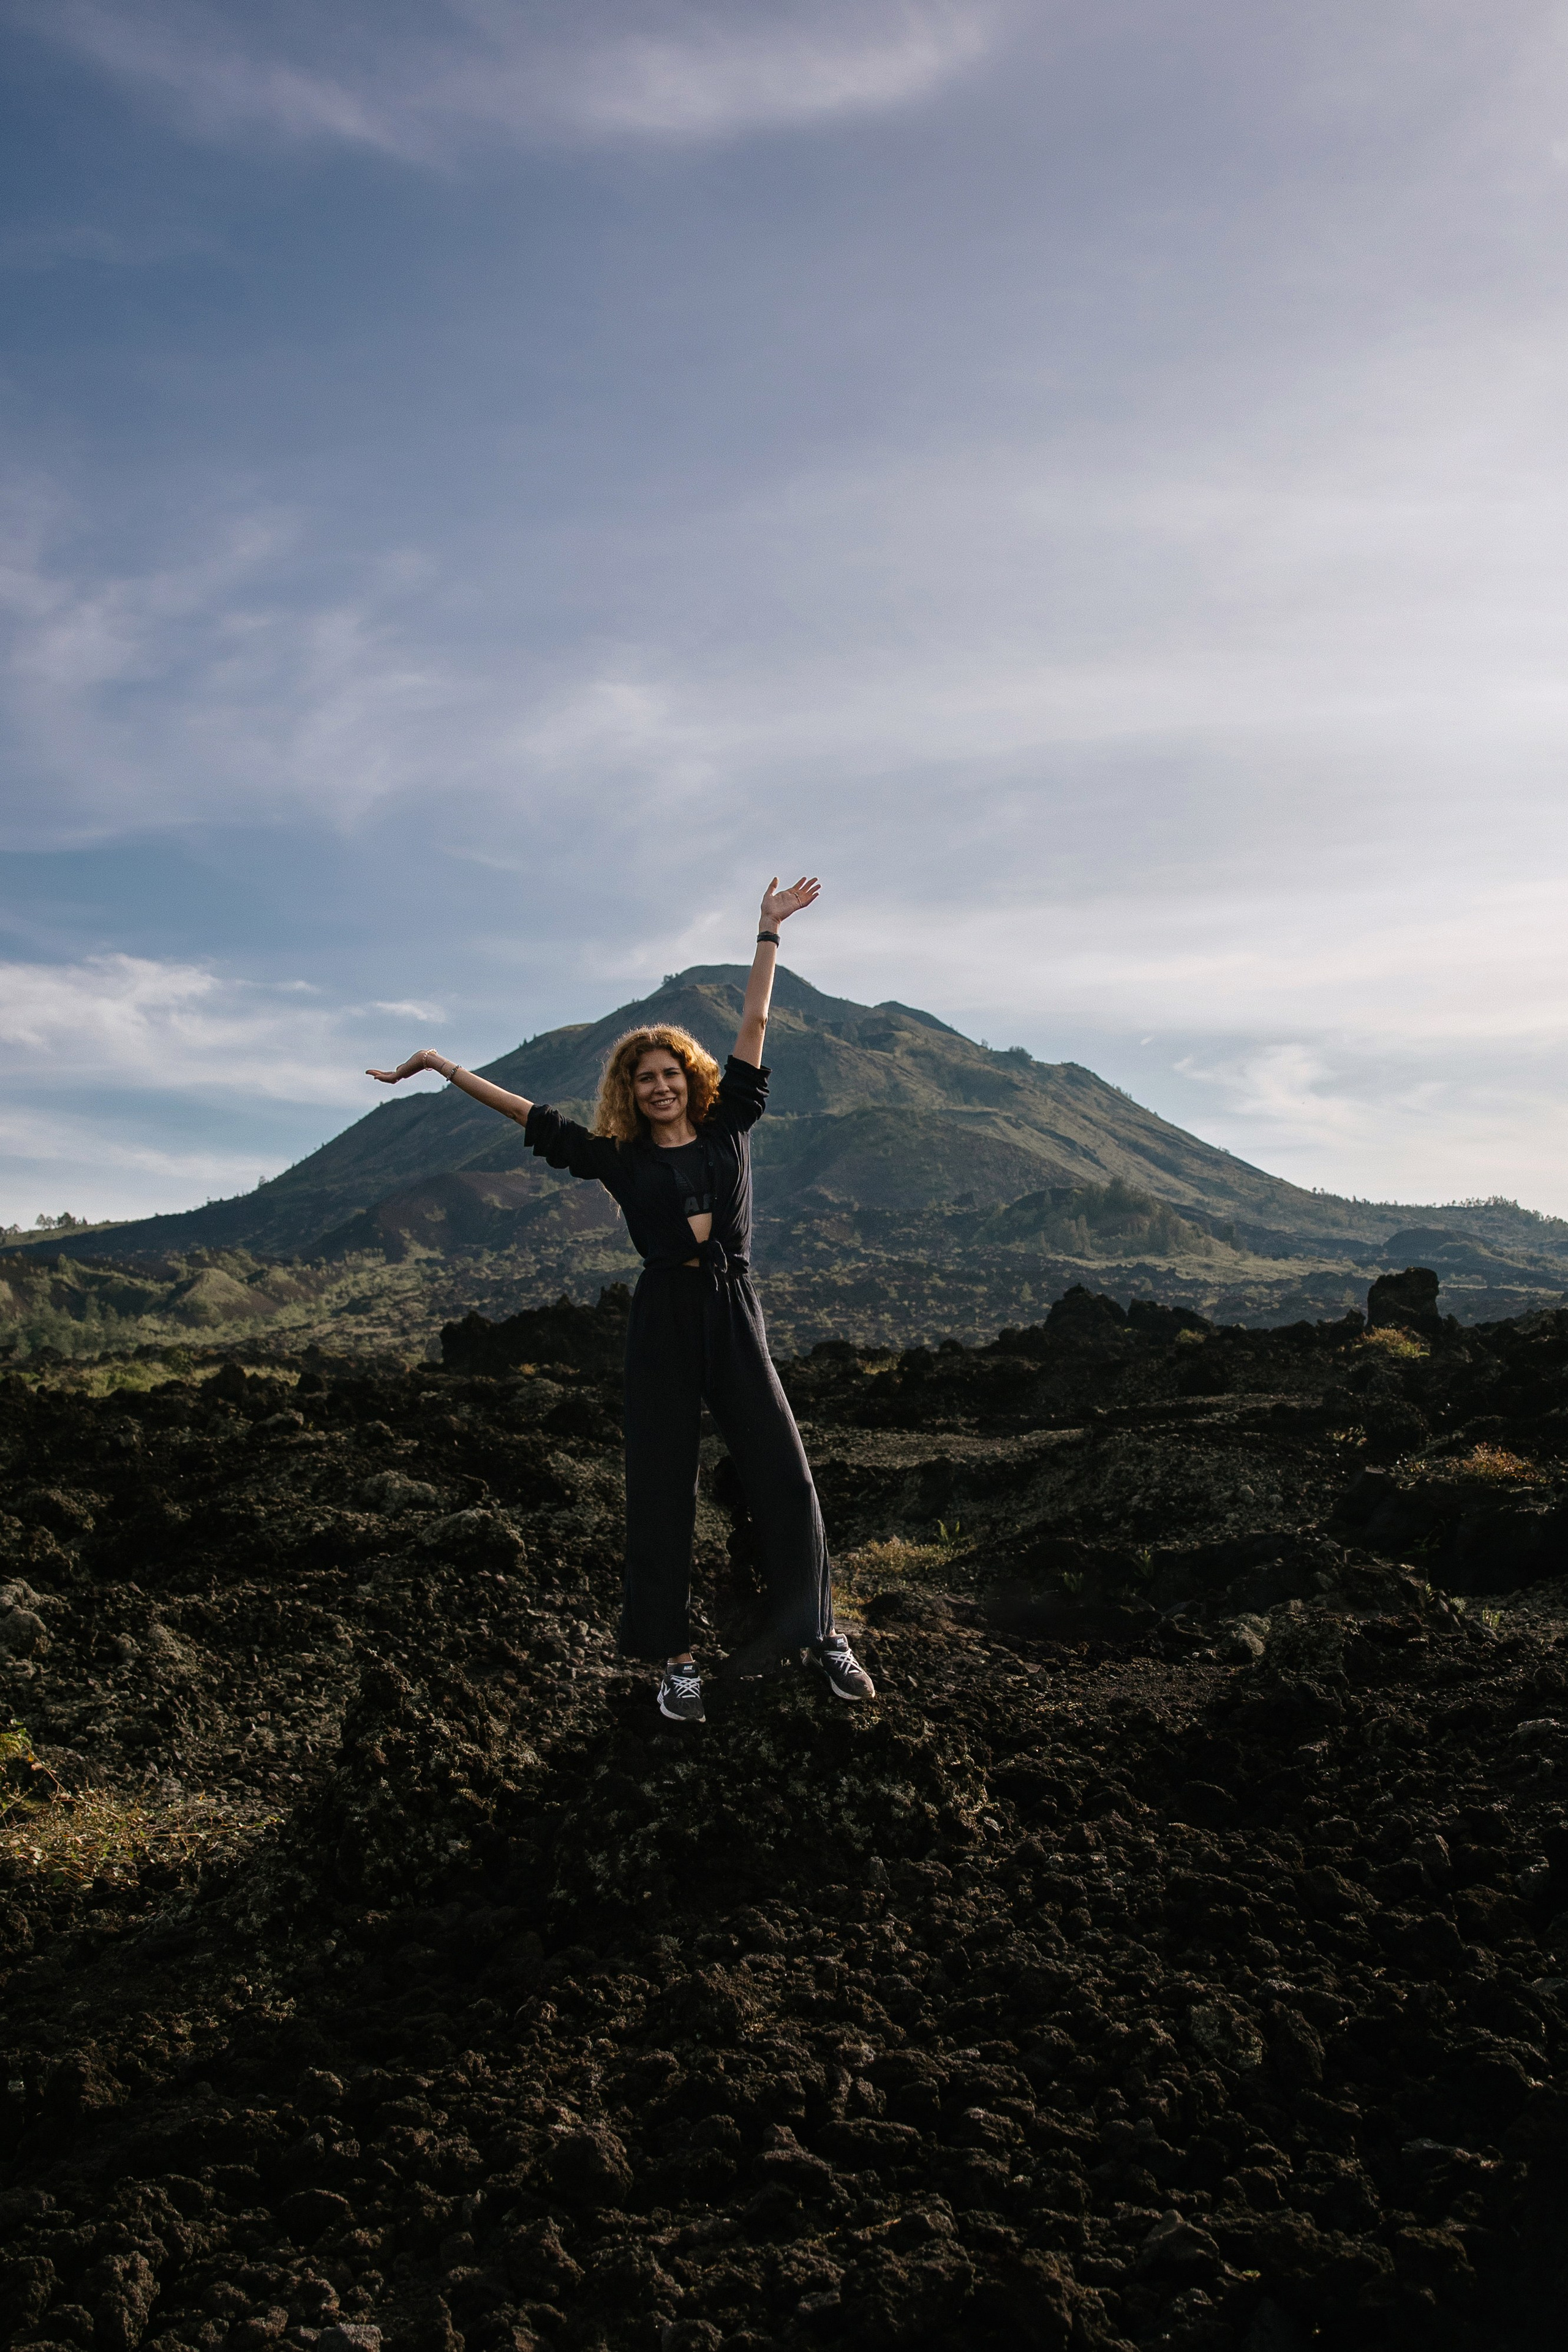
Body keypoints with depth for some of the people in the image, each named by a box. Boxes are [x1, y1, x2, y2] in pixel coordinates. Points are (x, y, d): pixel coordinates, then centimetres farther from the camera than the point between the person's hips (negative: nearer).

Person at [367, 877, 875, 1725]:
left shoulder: (727, 1128, 10)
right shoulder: (619, 1158, 8)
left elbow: (753, 1024, 10)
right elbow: (526, 1112, 10)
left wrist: (769, 930, 11)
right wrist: (437, 1066, 12)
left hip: (733, 1313, 1)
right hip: (663, 1321, 0)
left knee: (785, 1476, -2)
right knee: (660, 1491, 3)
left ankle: (822, 1634, 10)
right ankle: (676, 1660, 13)